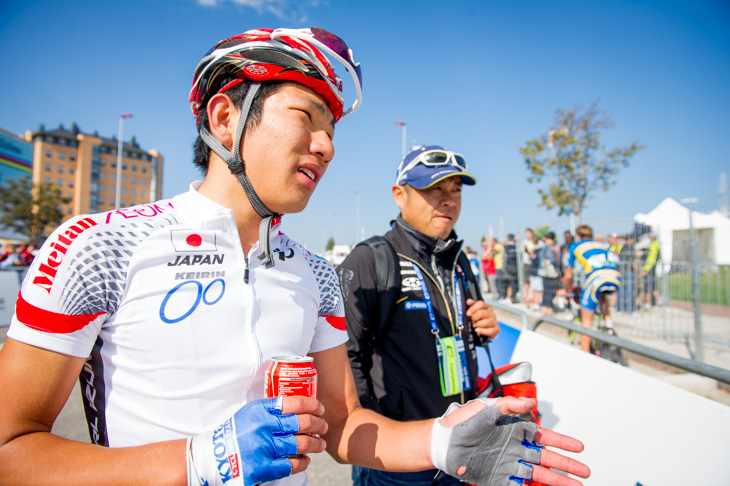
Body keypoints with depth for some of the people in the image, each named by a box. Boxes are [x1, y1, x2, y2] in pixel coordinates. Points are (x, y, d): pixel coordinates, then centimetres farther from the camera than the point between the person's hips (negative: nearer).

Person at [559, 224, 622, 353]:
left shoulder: (575, 247, 23)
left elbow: (568, 276, 25)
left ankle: (585, 354, 7)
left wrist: (566, 290, 42)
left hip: (596, 278, -4)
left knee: (586, 320, 8)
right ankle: (607, 320, 26)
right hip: (616, 279, 5)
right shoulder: (602, 244, 34)